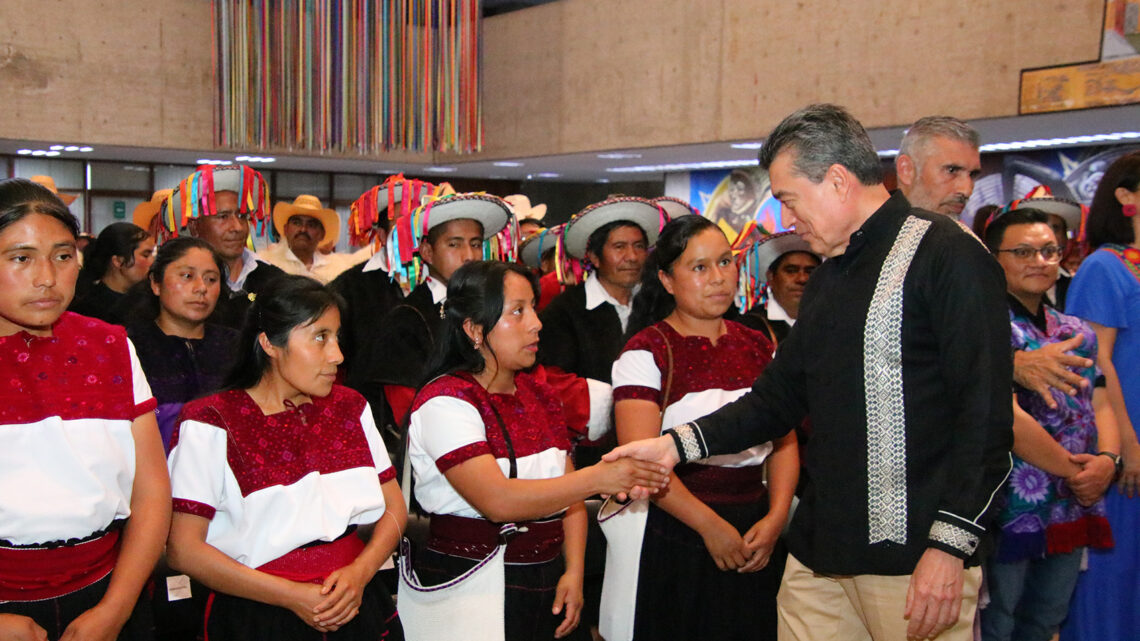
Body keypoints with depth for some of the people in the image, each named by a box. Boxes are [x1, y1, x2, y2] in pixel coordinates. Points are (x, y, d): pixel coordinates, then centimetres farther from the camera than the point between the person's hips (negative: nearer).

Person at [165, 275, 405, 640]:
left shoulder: (350, 408, 7)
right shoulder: (211, 425, -9)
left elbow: (394, 507, 7)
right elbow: (184, 548, -13)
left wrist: (359, 572, -11)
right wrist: (293, 596, -16)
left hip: (357, 606, 5)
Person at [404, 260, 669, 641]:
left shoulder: (539, 392, 9)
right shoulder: (445, 402, -14)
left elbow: (568, 492, 8)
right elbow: (497, 501, -26)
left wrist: (574, 572, -5)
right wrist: (597, 478, -29)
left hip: (547, 584, 6)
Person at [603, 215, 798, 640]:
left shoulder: (758, 347, 10)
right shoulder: (647, 351, -6)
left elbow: (784, 441, 8)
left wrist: (776, 517, -6)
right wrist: (711, 525, -15)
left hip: (753, 538, 5)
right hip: (671, 534, -4)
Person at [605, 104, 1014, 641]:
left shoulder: (948, 256, -8)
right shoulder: (828, 277, 18)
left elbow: (986, 412, -14)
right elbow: (779, 396, 20)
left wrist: (949, 545, -19)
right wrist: (676, 444, 9)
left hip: (917, 558, -7)